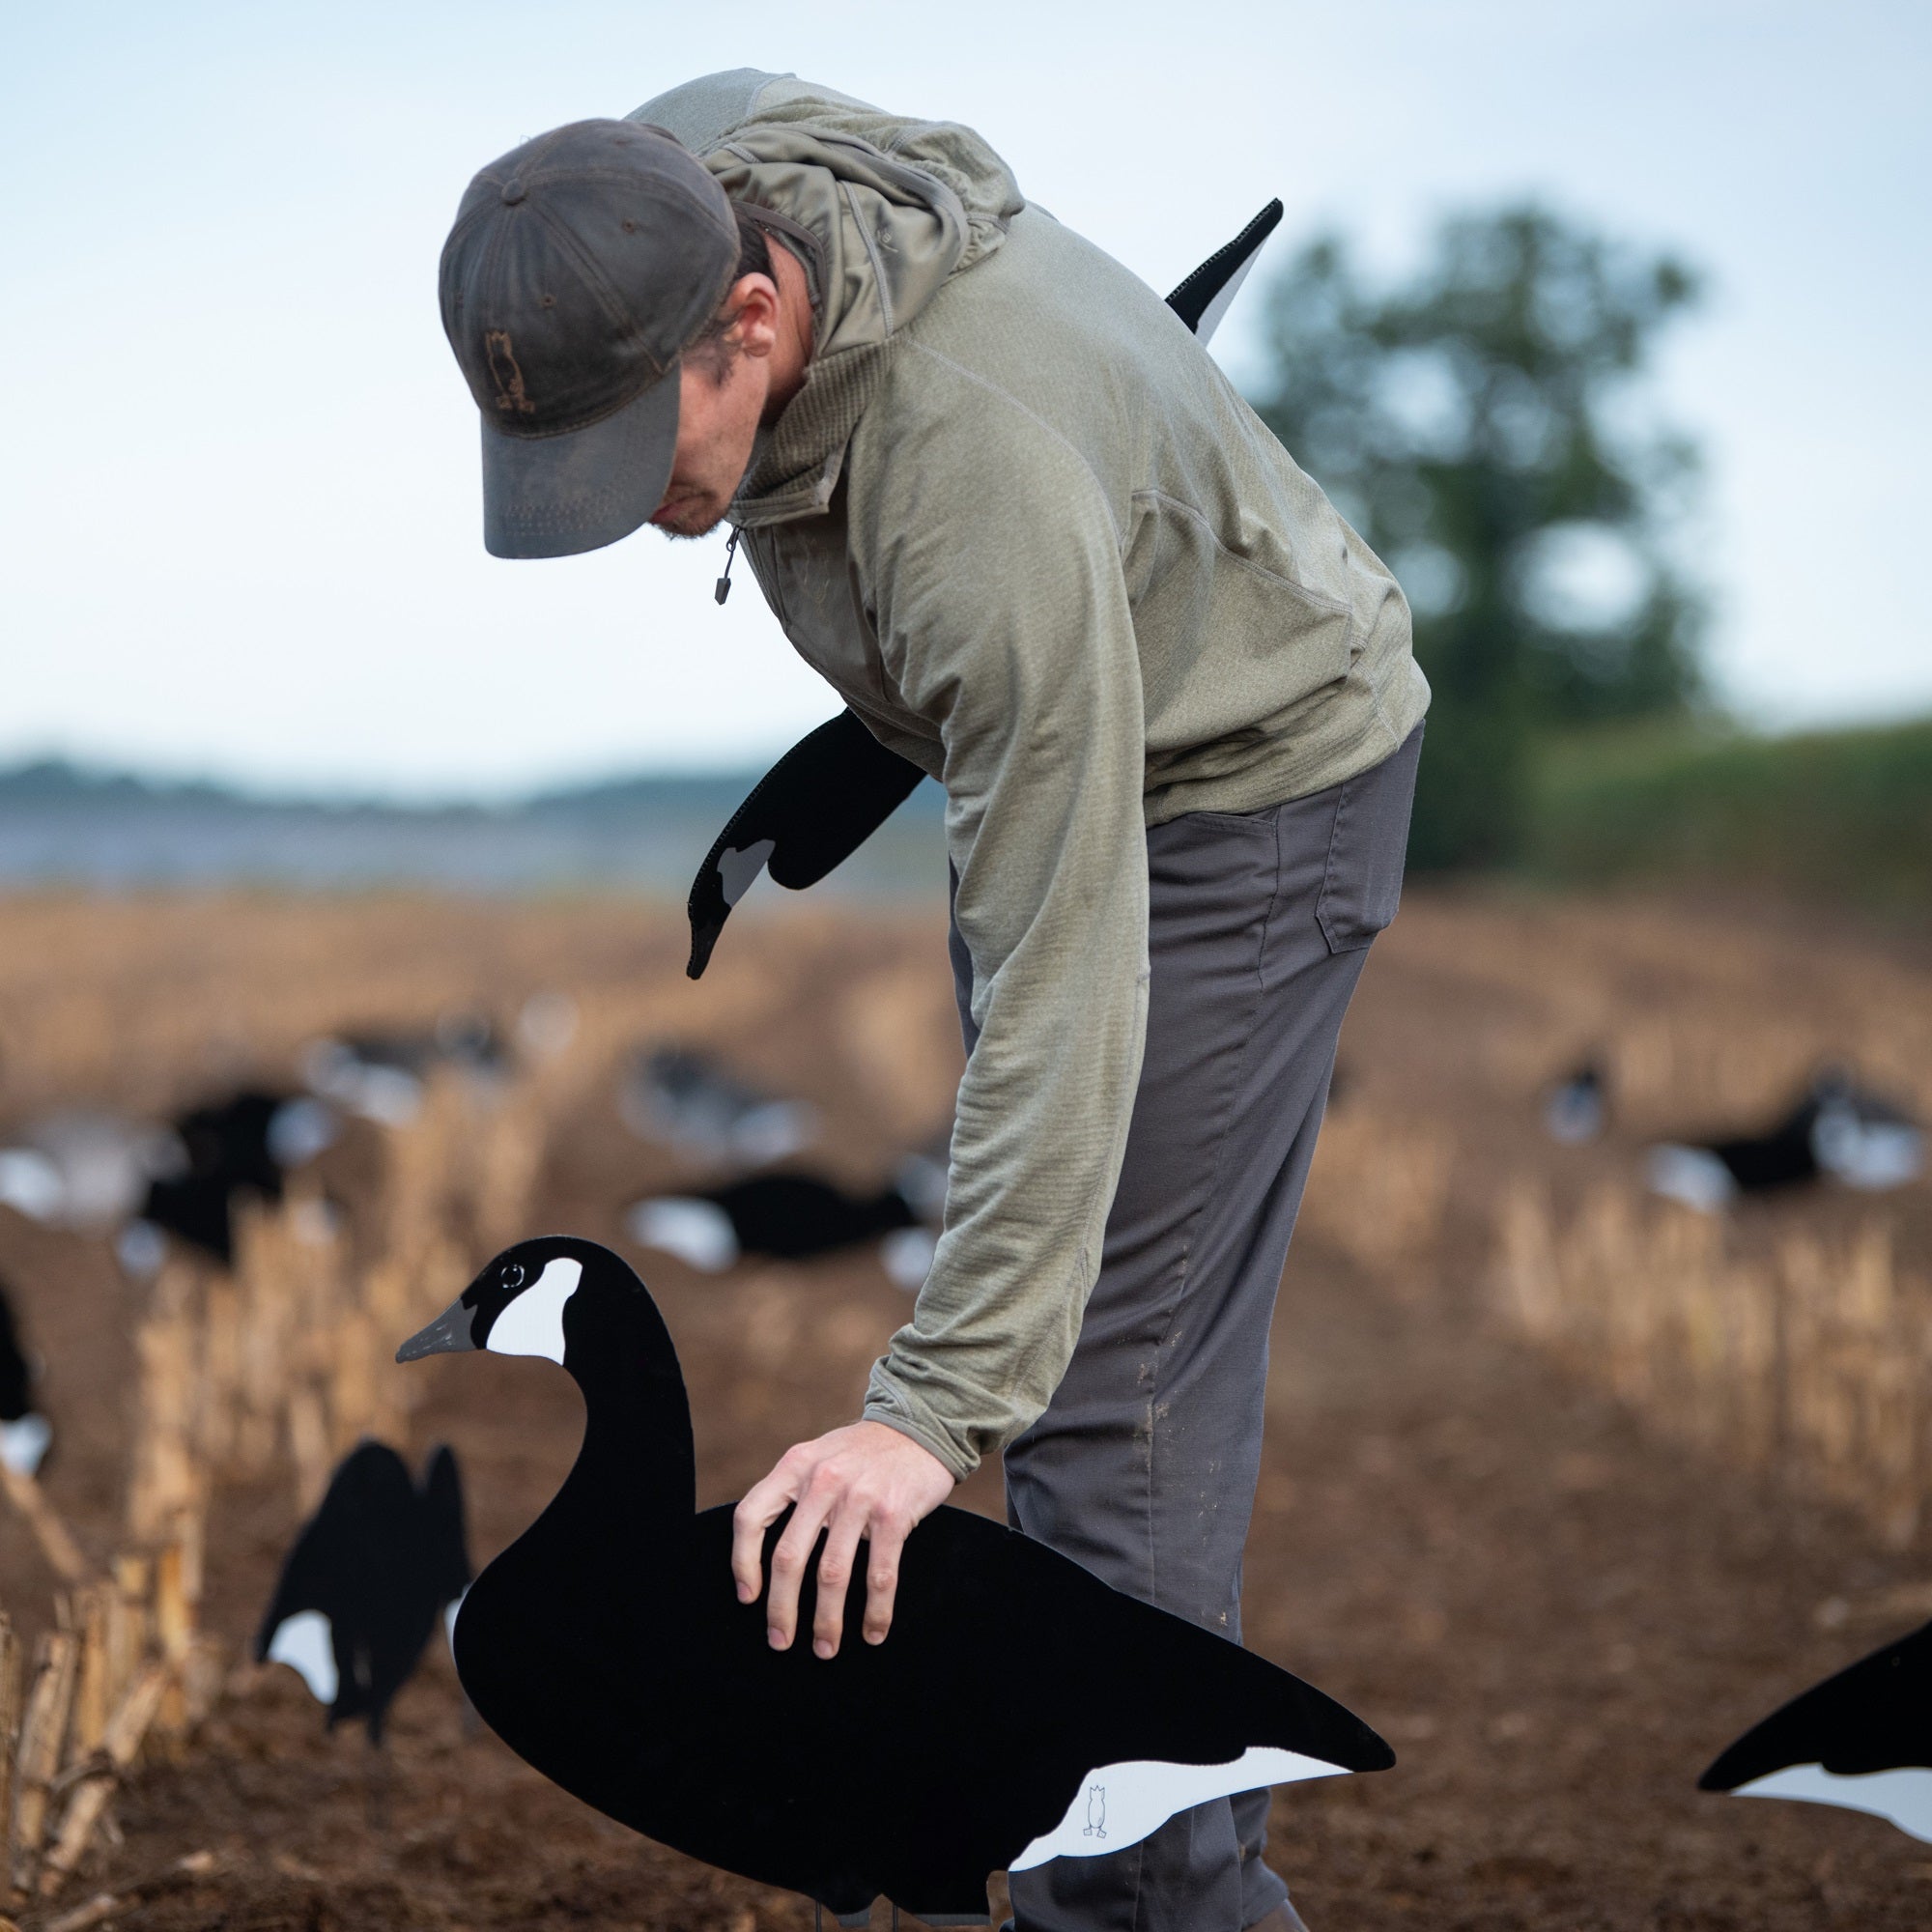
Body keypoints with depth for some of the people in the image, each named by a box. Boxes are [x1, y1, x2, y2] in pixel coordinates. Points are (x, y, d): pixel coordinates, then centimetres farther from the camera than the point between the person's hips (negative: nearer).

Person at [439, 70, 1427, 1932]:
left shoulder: (987, 485, -42)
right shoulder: (671, 172, -20)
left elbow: (1060, 993, -41)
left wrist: (932, 1408, -43)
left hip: (1251, 775, -8)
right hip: (1045, 723, 9)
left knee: (1101, 1364, -13)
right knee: (1056, 1287, 14)